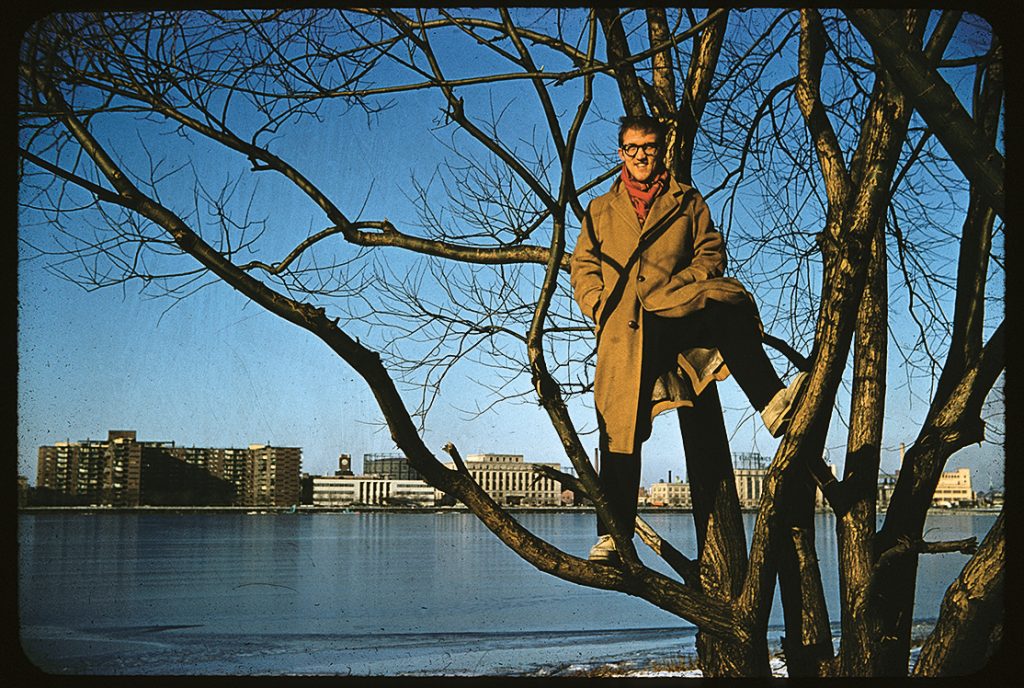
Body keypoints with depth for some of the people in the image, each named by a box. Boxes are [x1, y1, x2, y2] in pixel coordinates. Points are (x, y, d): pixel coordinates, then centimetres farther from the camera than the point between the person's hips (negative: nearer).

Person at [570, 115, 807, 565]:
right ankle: (612, 535, 0)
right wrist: (602, 307, -2)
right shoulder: (600, 210, 23)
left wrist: (679, 285, -8)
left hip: (675, 308, 0)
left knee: (730, 304, -33)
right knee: (619, 429, -5)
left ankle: (771, 402, -39)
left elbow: (711, 253, 11)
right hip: (624, 328, 1)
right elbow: (582, 268, 16)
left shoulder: (688, 202, 20)